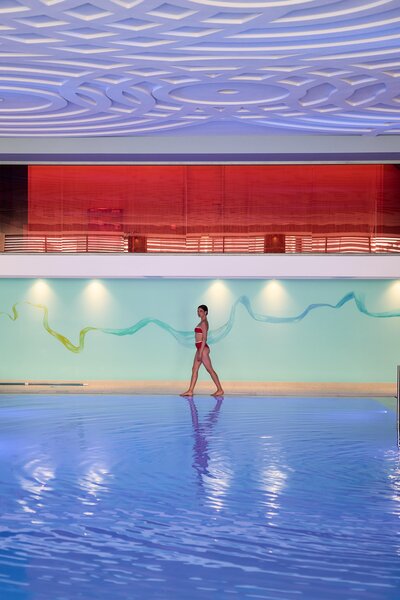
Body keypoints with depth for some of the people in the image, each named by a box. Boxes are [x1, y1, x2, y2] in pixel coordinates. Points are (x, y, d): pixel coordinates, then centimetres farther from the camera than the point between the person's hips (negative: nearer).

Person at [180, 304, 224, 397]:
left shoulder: (204, 323, -13)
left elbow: (204, 338, -18)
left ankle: (220, 390, -1)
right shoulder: (202, 322, 15)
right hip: (200, 348, 10)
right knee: (194, 369, 9)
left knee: (210, 370, -5)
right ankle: (190, 391, 10)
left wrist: (200, 353, -20)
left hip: (203, 348, -10)